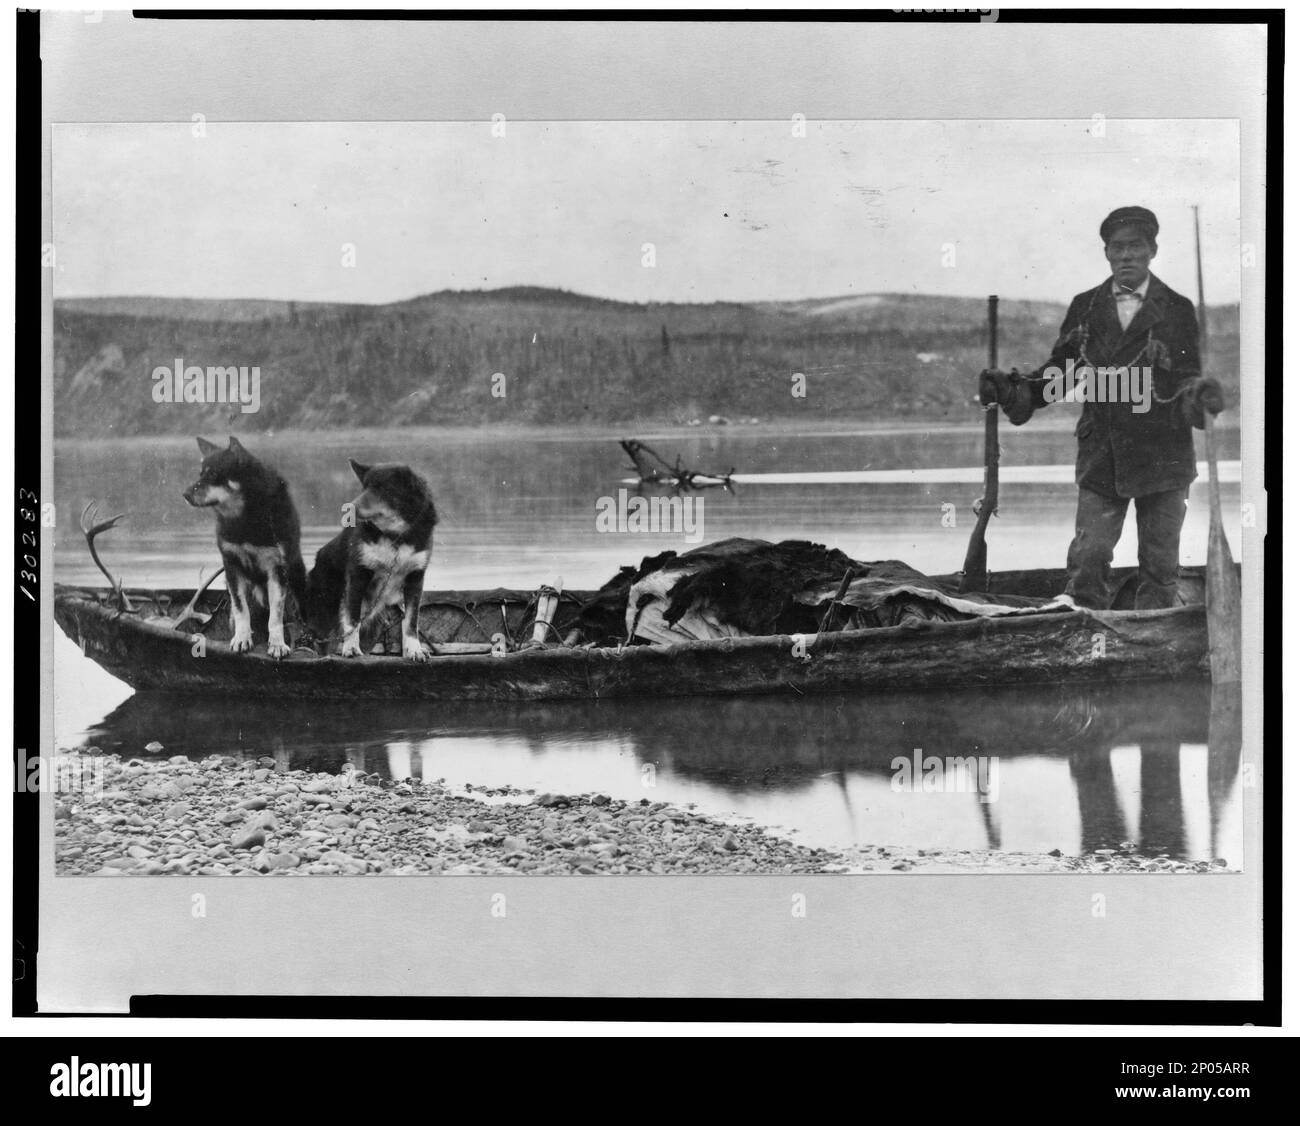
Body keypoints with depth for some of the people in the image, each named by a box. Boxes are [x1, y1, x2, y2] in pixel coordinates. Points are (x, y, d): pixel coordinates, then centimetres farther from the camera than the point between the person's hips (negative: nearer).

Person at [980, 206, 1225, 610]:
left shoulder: (1177, 310, 2)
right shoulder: (1085, 308, 7)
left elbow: (1185, 380, -1)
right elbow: (1060, 372, 9)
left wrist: (1199, 396, -24)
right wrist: (1010, 390, -7)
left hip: (1161, 455, -1)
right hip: (1100, 456, 1)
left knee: (1159, 565, 6)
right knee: (1088, 559, -4)